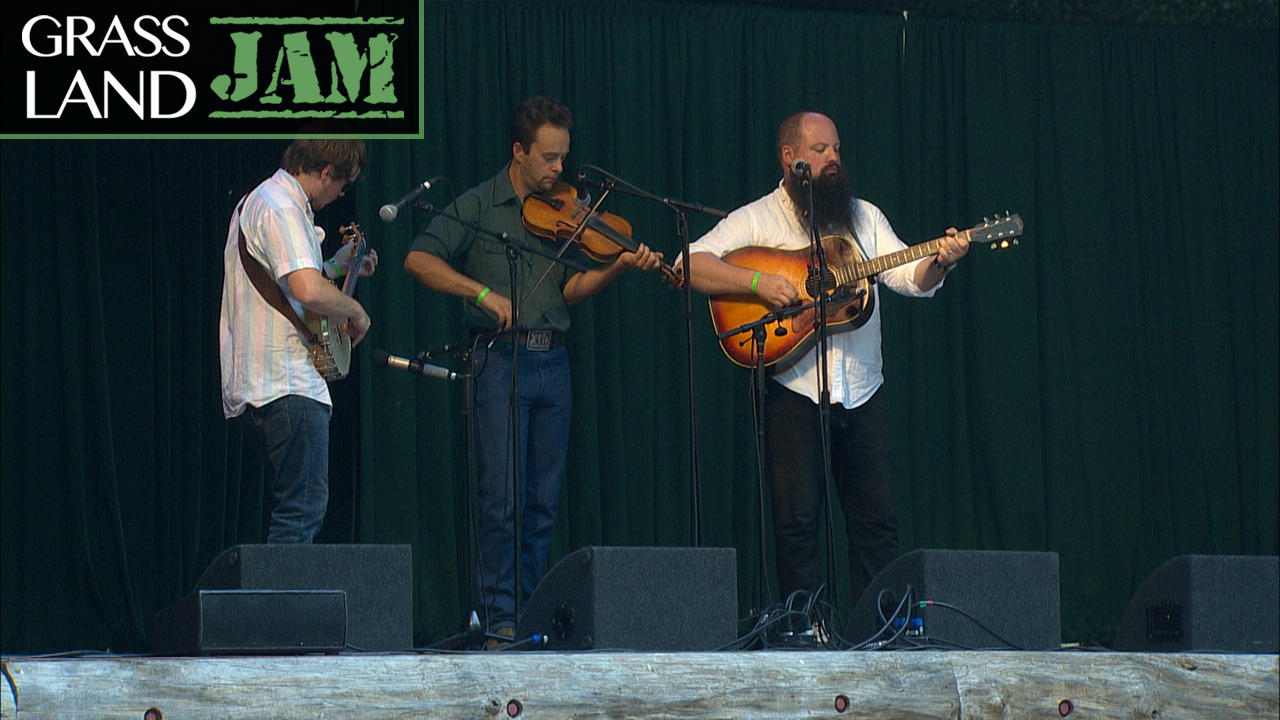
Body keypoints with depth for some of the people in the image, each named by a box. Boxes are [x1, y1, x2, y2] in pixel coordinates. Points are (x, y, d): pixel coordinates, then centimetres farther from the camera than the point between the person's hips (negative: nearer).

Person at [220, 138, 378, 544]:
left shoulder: (260, 201, 21)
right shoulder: (281, 210, -14)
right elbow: (310, 292, -27)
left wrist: (334, 267, 28)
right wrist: (355, 310, -10)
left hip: (260, 383, 11)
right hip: (288, 385, -11)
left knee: (302, 509, 13)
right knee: (302, 511, -11)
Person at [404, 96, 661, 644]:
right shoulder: (479, 206, 0)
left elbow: (571, 289, 8)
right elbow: (419, 259, -9)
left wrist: (618, 266, -9)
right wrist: (483, 293, -19)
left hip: (552, 362, 5)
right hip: (500, 359, -5)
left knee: (543, 501, 6)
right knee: (503, 496, -9)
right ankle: (500, 615, -5)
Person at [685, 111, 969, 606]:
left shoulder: (864, 217, 15)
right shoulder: (757, 219, 2)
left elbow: (909, 277, 7)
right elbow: (692, 264, -8)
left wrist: (939, 262, -15)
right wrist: (758, 282, -20)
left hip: (862, 393, 4)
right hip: (793, 391, -4)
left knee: (877, 518, 4)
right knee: (797, 519, -4)